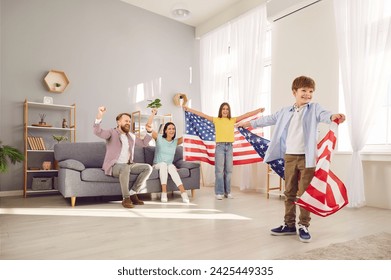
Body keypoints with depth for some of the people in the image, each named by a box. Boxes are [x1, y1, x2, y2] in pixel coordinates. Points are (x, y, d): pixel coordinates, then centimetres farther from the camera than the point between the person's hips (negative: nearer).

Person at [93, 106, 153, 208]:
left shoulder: (132, 136, 18)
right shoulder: (111, 132, -2)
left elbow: (144, 143, 25)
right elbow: (97, 132, -20)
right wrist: (99, 116, -36)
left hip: (129, 165, 7)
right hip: (113, 166, -6)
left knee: (148, 168, -12)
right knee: (125, 167, -39)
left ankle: (132, 193, -9)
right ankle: (126, 198, -25)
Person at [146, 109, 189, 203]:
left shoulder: (175, 141, 4)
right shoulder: (159, 138, -1)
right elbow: (148, 127, -11)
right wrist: (153, 114, -10)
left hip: (170, 165, 1)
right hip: (158, 165, -1)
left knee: (171, 167, -34)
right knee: (163, 164, -36)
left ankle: (183, 193, -44)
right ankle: (164, 193, -39)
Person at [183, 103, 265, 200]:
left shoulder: (233, 120, 10)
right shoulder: (216, 120, 5)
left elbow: (247, 115, 8)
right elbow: (202, 114, 1)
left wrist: (259, 110, 5)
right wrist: (188, 109, -2)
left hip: (229, 146, 3)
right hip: (220, 146, -2)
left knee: (228, 170, 6)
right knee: (219, 170, -2)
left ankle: (227, 191, 16)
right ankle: (219, 192, 5)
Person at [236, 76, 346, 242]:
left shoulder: (314, 108, 1)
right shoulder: (286, 111, 13)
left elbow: (323, 115, -20)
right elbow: (270, 119, 23)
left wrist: (333, 116, -44)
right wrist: (249, 123, 30)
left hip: (307, 157, -4)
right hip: (289, 156, 4)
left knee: (304, 193, 2)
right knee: (289, 192, 11)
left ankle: (303, 226, 15)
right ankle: (289, 224, 23)